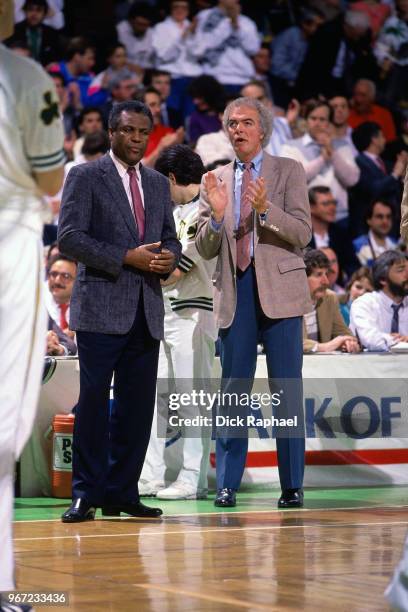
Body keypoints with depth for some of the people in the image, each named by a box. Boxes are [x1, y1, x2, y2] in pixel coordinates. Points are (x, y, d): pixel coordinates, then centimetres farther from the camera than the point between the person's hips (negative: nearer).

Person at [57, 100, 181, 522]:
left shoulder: (158, 184, 18)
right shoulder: (85, 177, 0)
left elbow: (169, 238, 23)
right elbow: (69, 238, -8)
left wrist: (168, 258, -2)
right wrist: (127, 258, -16)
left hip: (146, 312, 6)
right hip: (101, 308, -6)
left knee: (137, 405, 5)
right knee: (93, 402, -6)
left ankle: (121, 493, 11)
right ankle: (85, 494, -2)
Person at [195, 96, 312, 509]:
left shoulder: (288, 171, 5)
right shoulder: (216, 181, 13)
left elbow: (302, 234, -5)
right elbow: (205, 249, 8)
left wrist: (265, 209, -20)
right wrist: (216, 214, -11)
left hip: (279, 289, -2)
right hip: (235, 291, 2)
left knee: (287, 388, -2)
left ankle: (292, 486, 4)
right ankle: (227, 484, 7)